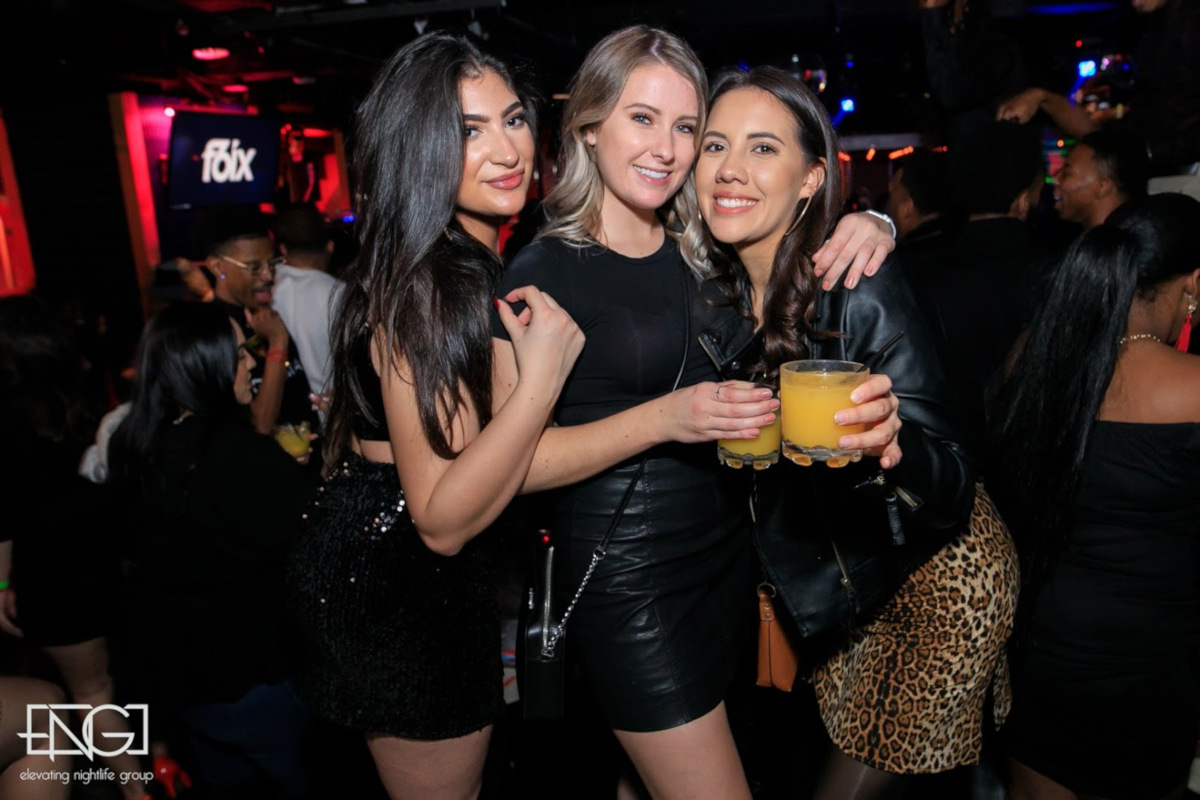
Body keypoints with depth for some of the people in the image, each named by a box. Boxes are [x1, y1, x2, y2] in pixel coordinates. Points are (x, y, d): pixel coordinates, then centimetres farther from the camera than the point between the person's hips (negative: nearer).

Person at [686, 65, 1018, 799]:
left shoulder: (862, 289, -27)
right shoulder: (716, 285, -9)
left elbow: (953, 490, -30)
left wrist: (889, 446, -49)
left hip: (937, 570, -5)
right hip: (838, 577, 5)